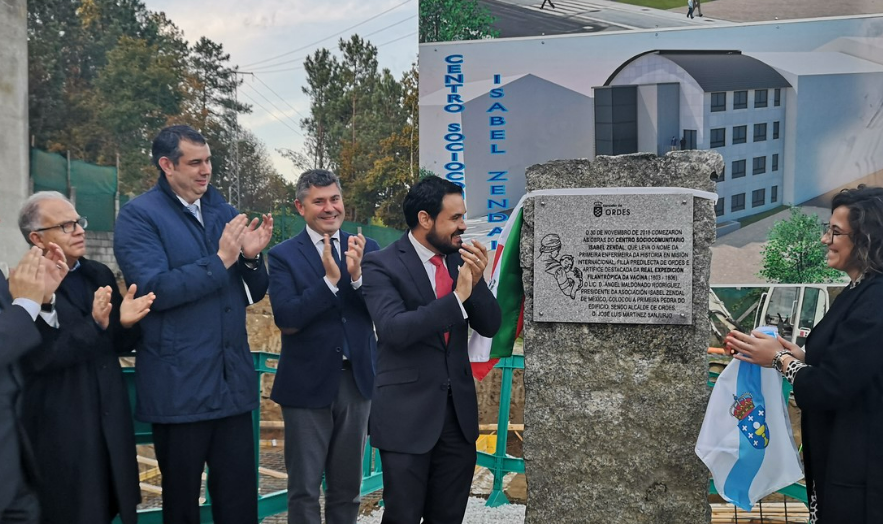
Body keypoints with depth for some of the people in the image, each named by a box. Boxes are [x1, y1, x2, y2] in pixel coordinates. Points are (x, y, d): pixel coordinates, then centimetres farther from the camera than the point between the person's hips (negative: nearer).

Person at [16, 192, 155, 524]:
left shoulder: (99, 274, 7)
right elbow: (39, 358, -19)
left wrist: (124, 324, -11)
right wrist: (93, 325, -29)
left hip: (110, 421, 6)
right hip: (60, 431, -6)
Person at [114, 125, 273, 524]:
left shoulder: (223, 213, 11)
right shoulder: (138, 216, -5)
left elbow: (253, 293, 12)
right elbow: (154, 290, -18)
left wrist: (250, 257, -8)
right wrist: (220, 261, -19)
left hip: (233, 382, 5)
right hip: (179, 386, -4)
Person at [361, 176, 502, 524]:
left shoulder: (460, 258, 6)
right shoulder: (382, 265, -10)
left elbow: (490, 326, 4)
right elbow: (394, 329, -24)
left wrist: (476, 282, -13)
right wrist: (457, 298, -28)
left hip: (458, 409, 5)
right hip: (407, 414, -5)